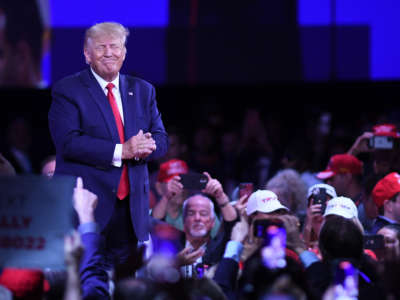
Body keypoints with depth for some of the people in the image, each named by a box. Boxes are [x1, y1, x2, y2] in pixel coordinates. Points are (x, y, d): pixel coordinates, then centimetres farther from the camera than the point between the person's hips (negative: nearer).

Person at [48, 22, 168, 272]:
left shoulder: (143, 91, 15)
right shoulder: (67, 91, -1)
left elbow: (162, 139, 12)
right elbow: (68, 143, -13)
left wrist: (143, 147, -14)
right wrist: (121, 151, -20)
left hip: (131, 205, 5)